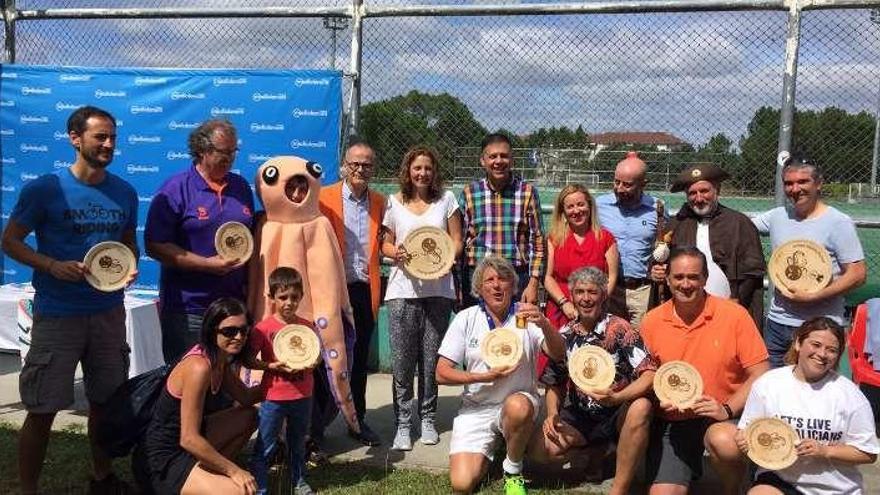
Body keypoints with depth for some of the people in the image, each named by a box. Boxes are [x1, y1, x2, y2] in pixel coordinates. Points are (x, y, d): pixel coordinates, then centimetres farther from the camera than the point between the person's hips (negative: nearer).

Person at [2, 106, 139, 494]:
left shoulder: (125, 193, 5)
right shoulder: (44, 189, -8)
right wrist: (52, 265, -19)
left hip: (109, 313, 4)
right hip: (57, 315, -4)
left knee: (105, 402, 14)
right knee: (42, 411, 1)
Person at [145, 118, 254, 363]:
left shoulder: (241, 187, 10)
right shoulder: (175, 190, -7)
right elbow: (155, 246, -12)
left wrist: (250, 285, 9)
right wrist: (207, 264, -19)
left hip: (235, 302, 5)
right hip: (188, 308, -5)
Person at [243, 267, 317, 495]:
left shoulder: (307, 326, 2)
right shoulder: (264, 328, -10)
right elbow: (248, 359, -9)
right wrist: (271, 366, -21)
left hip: (302, 397, 4)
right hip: (274, 397, -4)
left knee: (298, 443, 20)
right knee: (265, 446, 2)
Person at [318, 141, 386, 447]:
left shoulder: (379, 202, 10)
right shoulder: (323, 197, -2)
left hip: (365, 291, 4)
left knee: (359, 359, 12)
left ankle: (357, 420, 25)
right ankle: (316, 425, 13)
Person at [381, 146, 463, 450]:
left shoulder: (446, 200, 8)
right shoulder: (394, 203, 8)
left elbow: (456, 241, 9)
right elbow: (386, 243, 12)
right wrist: (396, 253, -10)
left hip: (438, 289, 0)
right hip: (403, 288, 0)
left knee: (431, 358, 4)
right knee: (402, 360, -1)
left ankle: (427, 419, 19)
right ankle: (402, 423, 8)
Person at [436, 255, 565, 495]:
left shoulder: (525, 316, -2)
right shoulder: (466, 319, -1)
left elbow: (558, 354, -15)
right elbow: (442, 374, -3)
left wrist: (544, 324, -34)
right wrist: (486, 376, -16)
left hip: (519, 401, -1)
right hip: (476, 408, 1)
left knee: (517, 407, -38)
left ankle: (514, 471, -9)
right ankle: (489, 449, 19)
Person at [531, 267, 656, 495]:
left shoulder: (619, 328, -10)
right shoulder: (565, 335, 3)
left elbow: (650, 373, -19)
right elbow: (554, 383, 10)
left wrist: (616, 398, -33)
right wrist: (552, 415, -10)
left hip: (618, 414, -3)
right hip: (579, 417, 3)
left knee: (640, 407, -37)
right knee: (542, 448, -23)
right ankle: (596, 450, 6)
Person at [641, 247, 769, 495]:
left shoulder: (734, 315, -7)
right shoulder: (651, 322, 0)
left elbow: (759, 375, -5)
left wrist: (727, 409, -18)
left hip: (721, 417, -2)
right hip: (671, 422, 2)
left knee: (724, 442, -35)